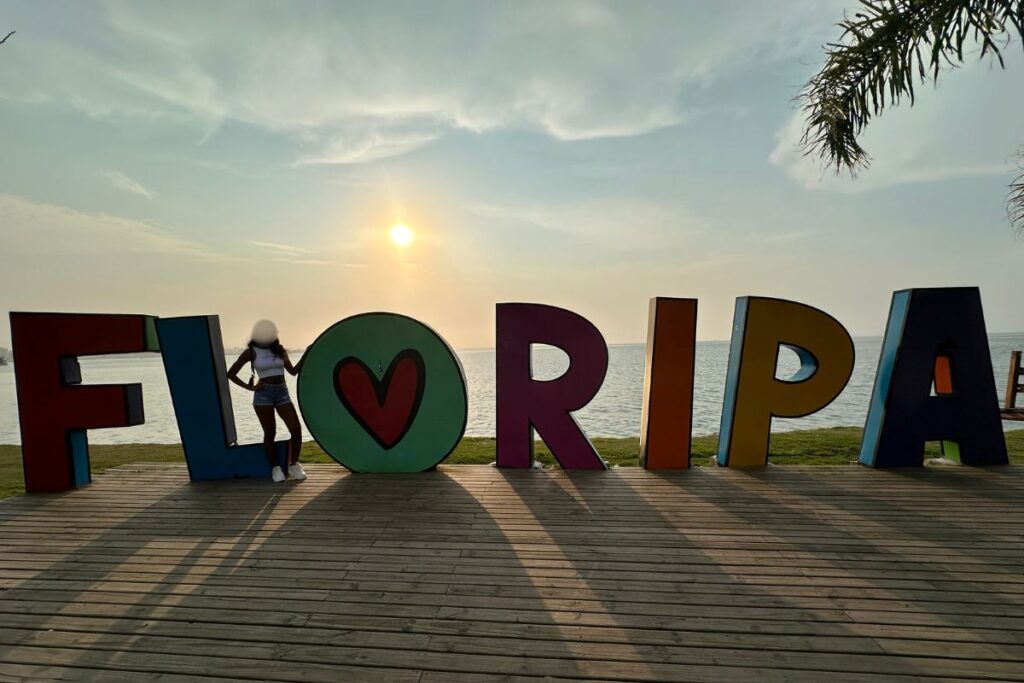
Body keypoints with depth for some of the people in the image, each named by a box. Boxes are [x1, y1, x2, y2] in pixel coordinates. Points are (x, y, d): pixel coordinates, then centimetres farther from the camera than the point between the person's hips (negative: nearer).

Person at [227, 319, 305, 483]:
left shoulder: (279, 350, 10)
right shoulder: (251, 352, 0)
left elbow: (293, 371, 10)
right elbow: (231, 374, 1)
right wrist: (249, 387, -5)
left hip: (282, 392, 3)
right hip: (263, 394, -3)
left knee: (296, 429, -6)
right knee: (270, 433, 1)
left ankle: (293, 465, 9)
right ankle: (275, 468, 16)